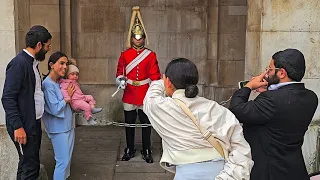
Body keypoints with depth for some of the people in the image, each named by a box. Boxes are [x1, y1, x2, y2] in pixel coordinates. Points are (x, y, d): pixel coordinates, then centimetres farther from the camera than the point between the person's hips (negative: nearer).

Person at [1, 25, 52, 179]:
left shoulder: (32, 62, 11)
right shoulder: (18, 63, -17)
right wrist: (17, 126, -22)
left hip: (34, 123, 9)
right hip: (24, 126, -9)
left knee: (31, 164, 16)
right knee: (30, 167, -2)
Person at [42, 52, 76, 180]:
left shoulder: (61, 82, 7)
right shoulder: (48, 84, -18)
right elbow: (55, 109, -20)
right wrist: (68, 97, -9)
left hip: (68, 125, 8)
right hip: (58, 128, -8)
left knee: (67, 159, 15)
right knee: (63, 161, -3)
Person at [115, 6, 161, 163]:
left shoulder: (151, 55, 1)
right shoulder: (124, 55, 5)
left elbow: (155, 75, 0)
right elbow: (120, 72, 8)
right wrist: (120, 80, -14)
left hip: (145, 94, -1)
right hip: (129, 94, 1)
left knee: (146, 123, 4)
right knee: (129, 123, 9)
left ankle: (146, 152, 16)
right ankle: (129, 150, 23)